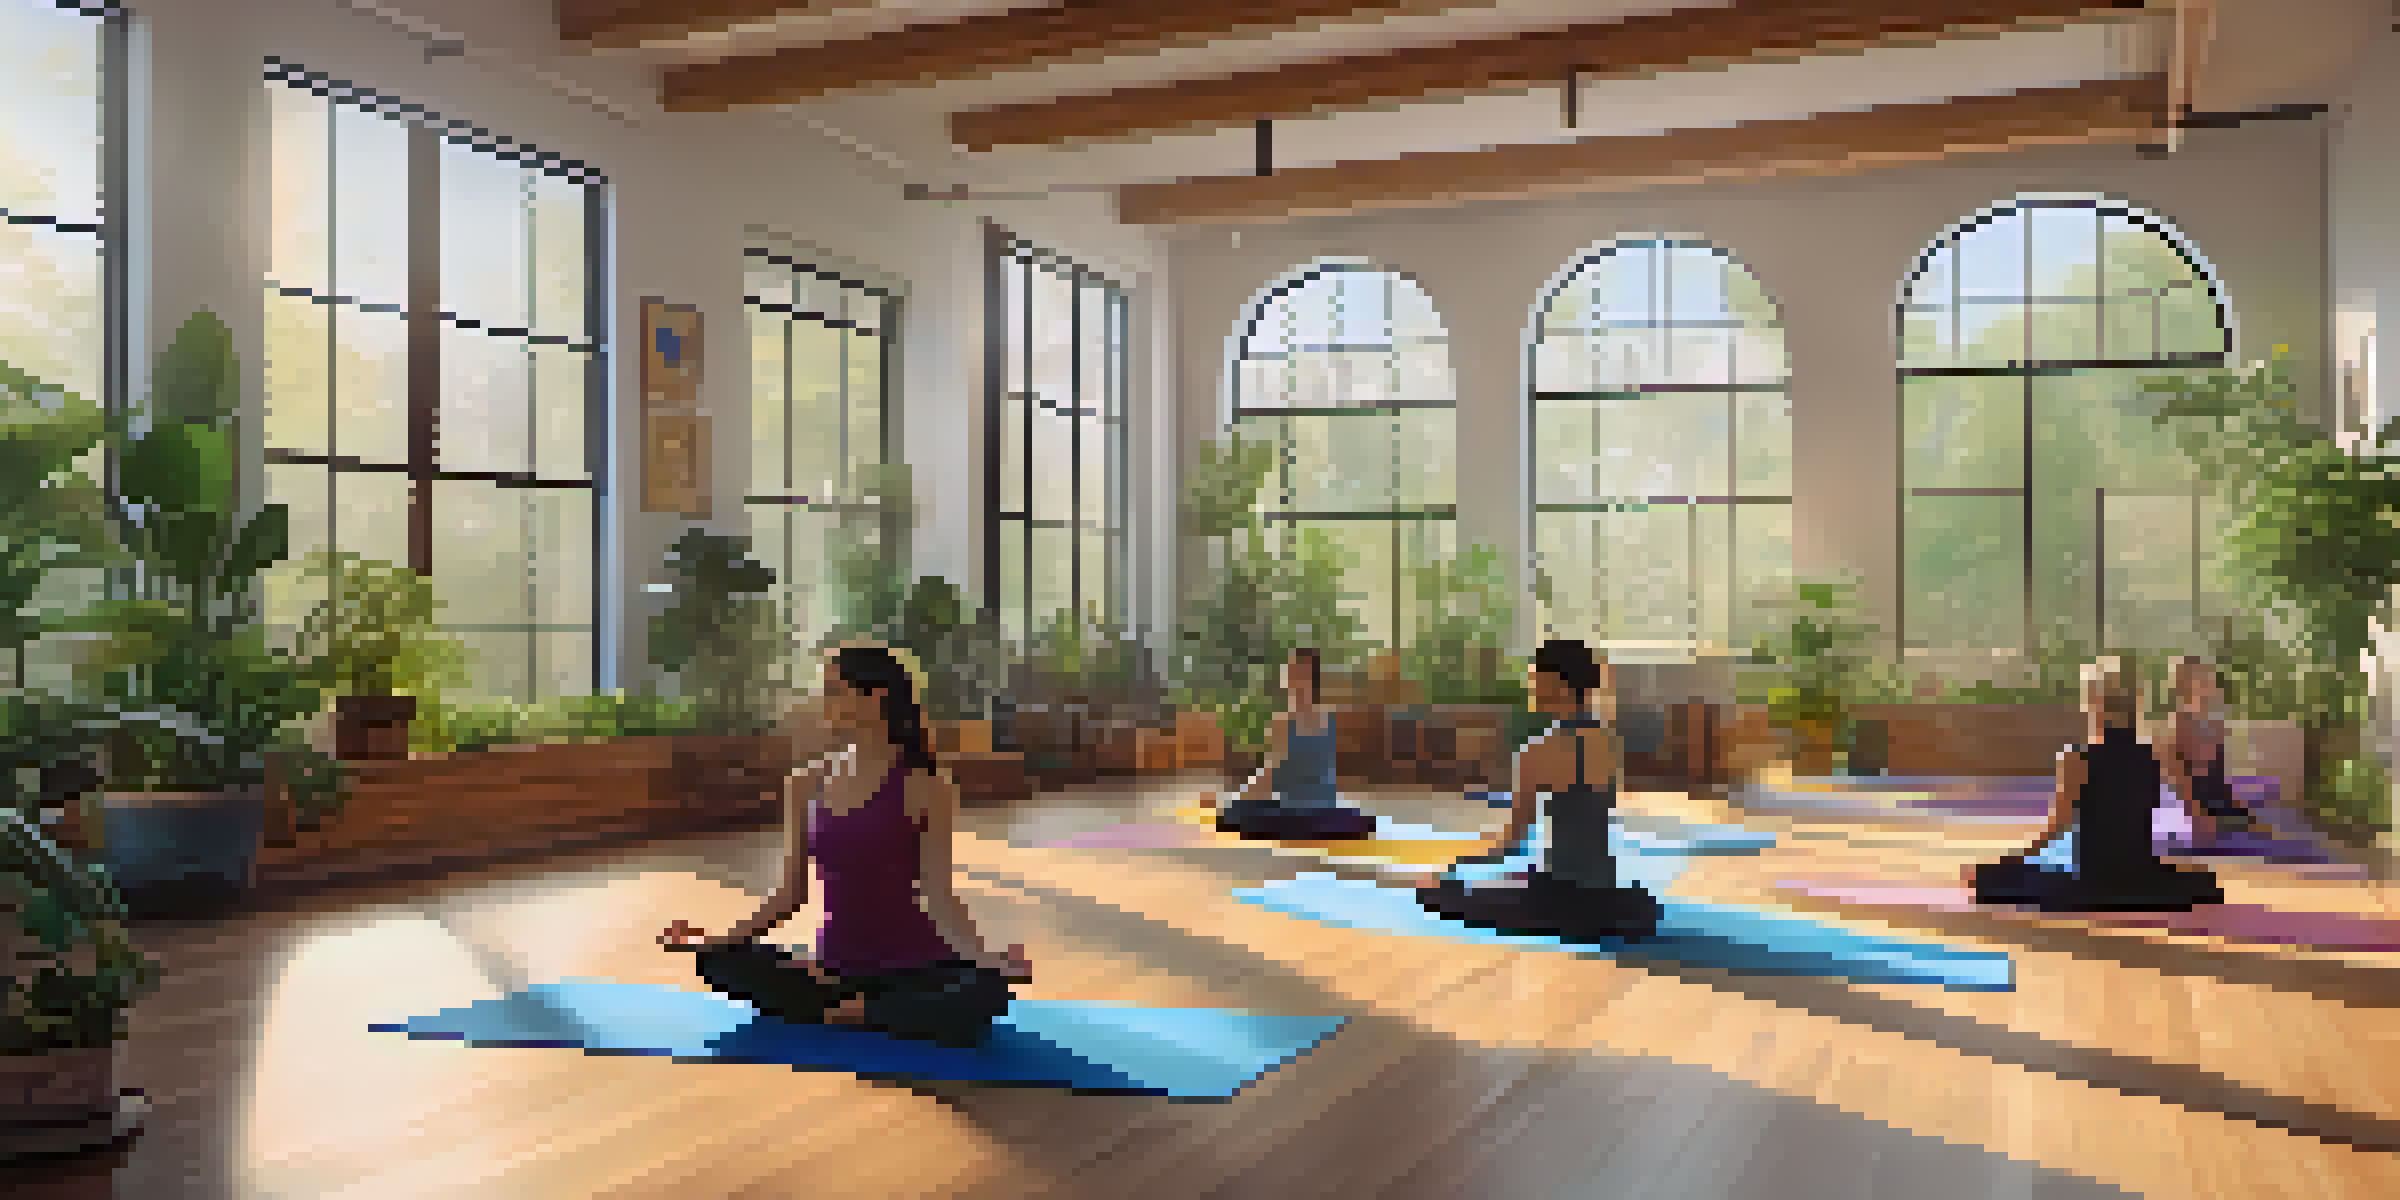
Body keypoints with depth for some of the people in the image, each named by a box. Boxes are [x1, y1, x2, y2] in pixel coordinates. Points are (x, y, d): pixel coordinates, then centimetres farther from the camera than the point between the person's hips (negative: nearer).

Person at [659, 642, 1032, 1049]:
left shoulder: (923, 787, -8)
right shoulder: (806, 785, 6)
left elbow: (938, 898, -12)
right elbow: (791, 892, 9)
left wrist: (988, 960, -27)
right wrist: (721, 939, -3)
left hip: (914, 968, -3)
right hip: (836, 970, 4)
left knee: (984, 994, -35)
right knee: (720, 962, -18)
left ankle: (849, 1013, -15)